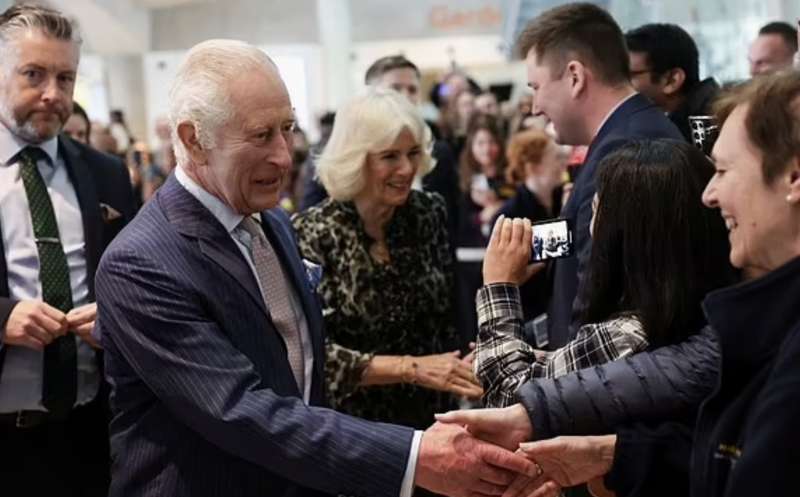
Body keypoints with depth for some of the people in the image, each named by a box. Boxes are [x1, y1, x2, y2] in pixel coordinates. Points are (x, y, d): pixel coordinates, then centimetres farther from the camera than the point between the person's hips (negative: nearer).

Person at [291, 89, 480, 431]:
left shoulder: (430, 213, -4)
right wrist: (410, 367, -26)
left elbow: (448, 319, 7)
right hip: (352, 423, -4)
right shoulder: (313, 234, -16)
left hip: (431, 416, 4)